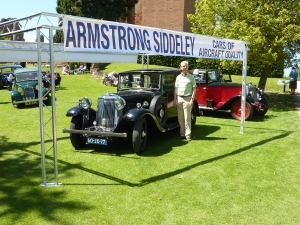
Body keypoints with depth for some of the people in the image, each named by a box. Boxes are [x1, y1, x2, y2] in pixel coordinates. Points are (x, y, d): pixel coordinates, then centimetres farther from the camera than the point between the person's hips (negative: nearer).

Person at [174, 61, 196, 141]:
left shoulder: (191, 77, 1)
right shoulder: (178, 77, 12)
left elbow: (194, 89, -2)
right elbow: (176, 89, 14)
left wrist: (192, 99, -11)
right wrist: (175, 99, 8)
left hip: (187, 98, -4)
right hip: (179, 98, 4)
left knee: (187, 118, -4)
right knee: (180, 118, 7)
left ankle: (188, 135, 0)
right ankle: (182, 134, 15)